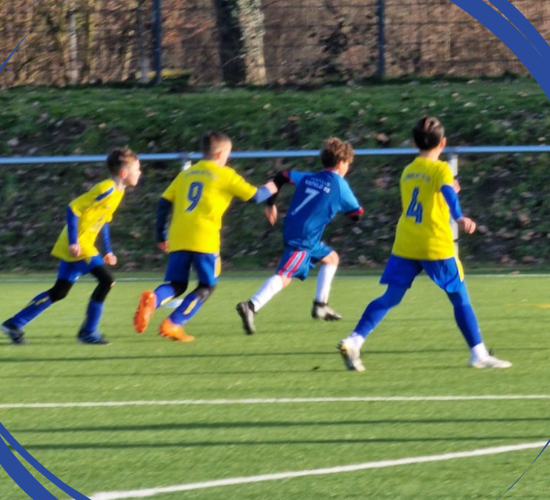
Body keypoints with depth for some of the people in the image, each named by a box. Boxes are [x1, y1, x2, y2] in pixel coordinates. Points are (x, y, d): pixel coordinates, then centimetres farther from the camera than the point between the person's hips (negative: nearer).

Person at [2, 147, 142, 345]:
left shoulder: (118, 191, 10)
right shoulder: (107, 189, -19)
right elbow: (73, 208, -21)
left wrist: (108, 251, 21)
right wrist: (73, 242, -23)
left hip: (80, 245, 10)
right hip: (78, 244, -10)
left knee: (59, 292, 12)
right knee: (106, 280, -15)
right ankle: (88, 332, -6)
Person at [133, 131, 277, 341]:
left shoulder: (185, 174, 20)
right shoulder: (225, 175, 6)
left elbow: (164, 203, 16)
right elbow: (254, 196, 8)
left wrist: (161, 236, 23)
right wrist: (268, 190, 30)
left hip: (177, 239, 5)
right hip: (204, 239, -5)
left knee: (176, 285, 10)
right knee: (206, 286, 8)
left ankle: (152, 299, -25)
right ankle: (173, 324, -8)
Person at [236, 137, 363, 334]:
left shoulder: (309, 178, 14)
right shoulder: (339, 184, -3)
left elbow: (281, 177, 14)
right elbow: (356, 213, 3)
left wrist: (271, 204, 20)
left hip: (291, 229, 8)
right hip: (303, 238, -8)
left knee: (331, 258, 28)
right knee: (285, 276, -20)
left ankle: (320, 305, 29)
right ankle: (251, 307, -38)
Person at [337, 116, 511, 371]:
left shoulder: (407, 172, 13)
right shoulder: (440, 169, -6)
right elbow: (448, 192, -27)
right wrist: (460, 217, -43)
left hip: (404, 246, 5)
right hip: (436, 246, -5)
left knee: (390, 297, 4)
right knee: (460, 298, 5)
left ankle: (354, 341, -11)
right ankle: (478, 353, 6)